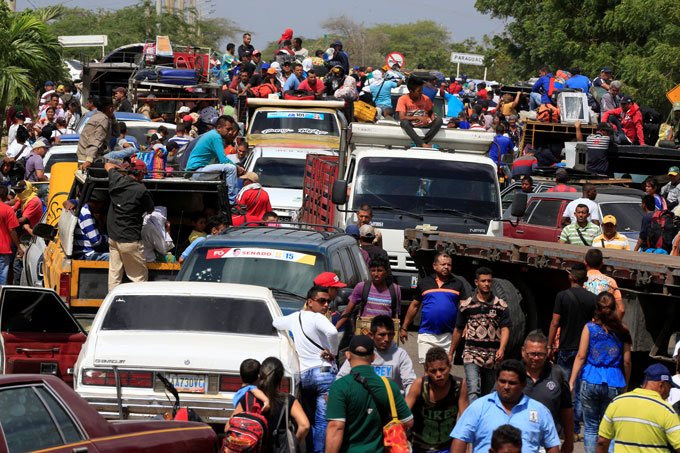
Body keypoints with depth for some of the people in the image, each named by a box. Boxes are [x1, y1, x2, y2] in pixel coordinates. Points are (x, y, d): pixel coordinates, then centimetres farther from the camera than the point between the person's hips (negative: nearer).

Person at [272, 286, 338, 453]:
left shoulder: (294, 318, 14)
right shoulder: (317, 318, -9)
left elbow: (275, 322, 35)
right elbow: (332, 332, -30)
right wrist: (332, 352, -13)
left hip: (303, 375, 7)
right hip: (324, 372, -7)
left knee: (310, 421, 16)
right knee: (323, 421, -11)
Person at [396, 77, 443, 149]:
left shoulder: (425, 99, -4)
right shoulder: (403, 99, -14)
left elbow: (431, 112, 13)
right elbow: (402, 118, -23)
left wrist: (433, 118, -11)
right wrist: (418, 117, -31)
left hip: (423, 124, 3)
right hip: (411, 125, -3)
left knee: (439, 120, -24)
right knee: (404, 122, -37)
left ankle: (424, 142, -30)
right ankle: (422, 144, -39)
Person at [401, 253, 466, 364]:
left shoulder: (457, 284, 8)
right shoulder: (424, 283, 9)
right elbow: (414, 306, 14)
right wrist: (404, 328, 11)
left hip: (448, 336, 0)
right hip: (427, 334, 0)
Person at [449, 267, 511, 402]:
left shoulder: (501, 305, 5)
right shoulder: (466, 305, 6)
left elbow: (505, 329, -2)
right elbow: (458, 330, 14)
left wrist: (501, 348, -19)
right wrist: (450, 353, 17)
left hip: (493, 355, 1)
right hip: (472, 353, -1)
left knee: (487, 393, 9)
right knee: (473, 390, -18)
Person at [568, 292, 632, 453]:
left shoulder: (590, 328, -2)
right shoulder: (622, 331, 2)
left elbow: (581, 356, -4)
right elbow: (626, 362, 4)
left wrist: (571, 382, 0)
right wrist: (625, 385, 16)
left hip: (591, 381, -1)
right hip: (614, 384, 1)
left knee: (590, 427, 8)